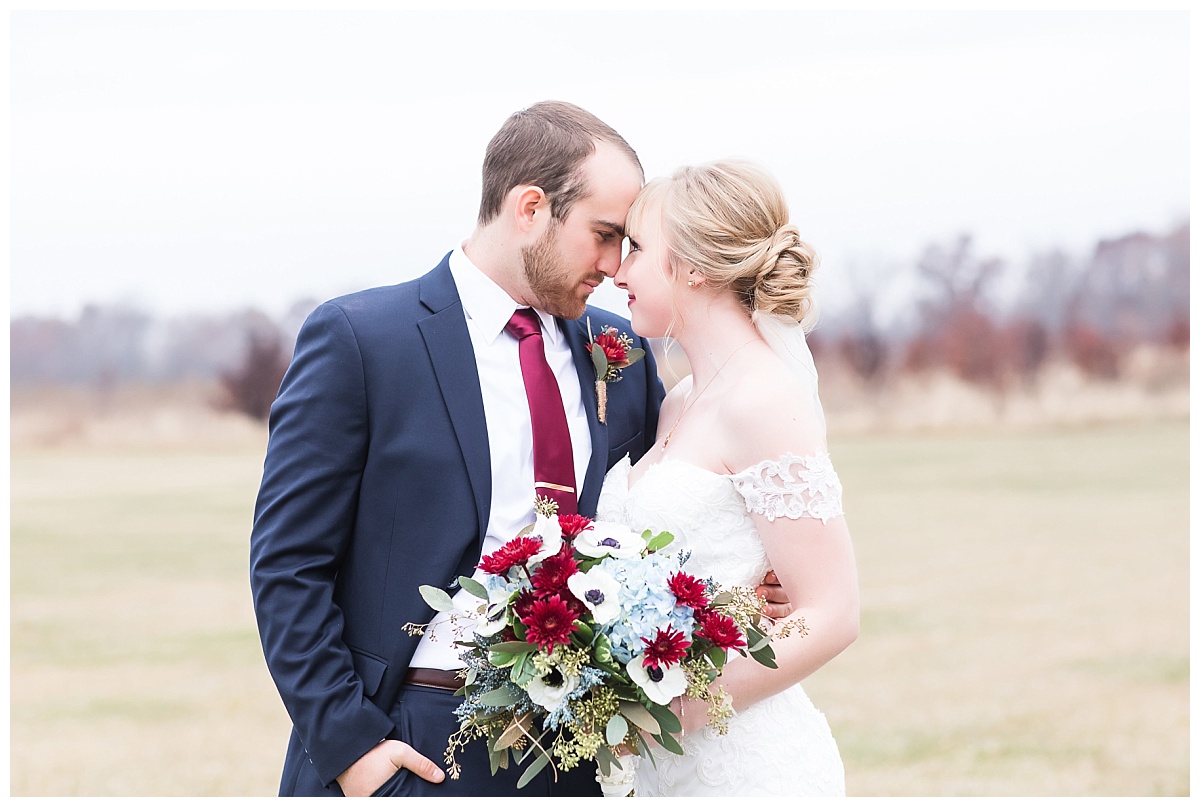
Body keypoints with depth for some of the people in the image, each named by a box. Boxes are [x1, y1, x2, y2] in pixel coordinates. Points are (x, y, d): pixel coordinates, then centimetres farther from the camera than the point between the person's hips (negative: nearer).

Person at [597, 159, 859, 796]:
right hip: (665, 765, 8)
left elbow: (830, 616, -16)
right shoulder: (681, 404, 11)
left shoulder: (763, 402, -13)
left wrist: (676, 708, -19)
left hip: (749, 765, -8)